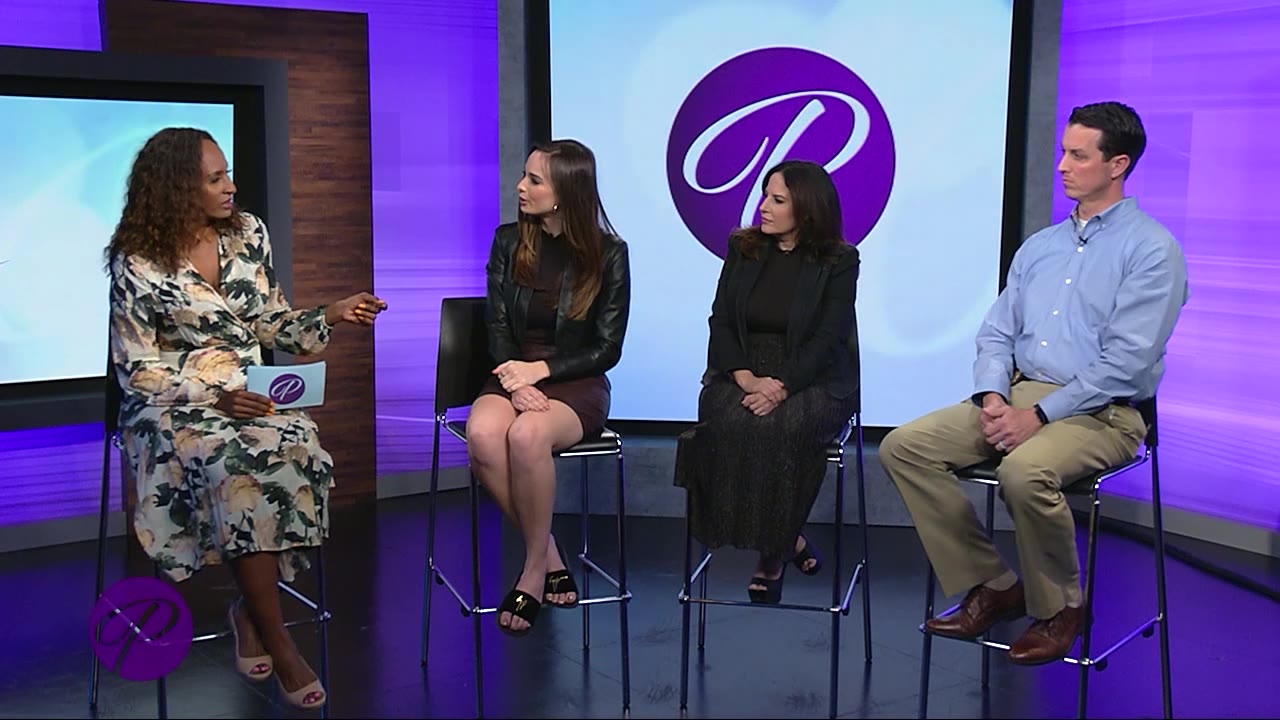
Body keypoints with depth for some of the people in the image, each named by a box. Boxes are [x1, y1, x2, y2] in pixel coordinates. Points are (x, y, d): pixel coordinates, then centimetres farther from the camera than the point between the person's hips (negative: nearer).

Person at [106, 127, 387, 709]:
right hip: (173, 405, -4)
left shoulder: (248, 234, 7)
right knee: (236, 468, -35)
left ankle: (250, 609, -11)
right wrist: (213, 396, -18)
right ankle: (280, 648, -26)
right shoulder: (137, 262, -6)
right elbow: (137, 369, -5)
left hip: (249, 393, 4)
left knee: (297, 454, -30)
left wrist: (333, 315, -3)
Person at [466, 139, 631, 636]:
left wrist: (540, 370, -14)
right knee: (482, 434, -32)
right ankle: (551, 559, -14)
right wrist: (516, 382, -15)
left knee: (527, 435, -36)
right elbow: (498, 328, 4)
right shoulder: (509, 242, 7)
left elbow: (607, 349, -3)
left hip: (576, 385, -3)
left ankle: (534, 572, -16)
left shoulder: (608, 254, -2)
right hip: (513, 377, 3)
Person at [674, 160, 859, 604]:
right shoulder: (742, 249, 11)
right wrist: (746, 379, -14)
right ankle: (788, 540, -11)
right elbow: (720, 321, 4)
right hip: (741, 374, 3)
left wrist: (781, 386, -22)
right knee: (729, 423, -31)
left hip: (811, 380, -2)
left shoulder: (838, 261, 1)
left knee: (780, 425, -34)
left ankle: (773, 555, -14)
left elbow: (828, 338, -7)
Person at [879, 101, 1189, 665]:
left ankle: (1058, 607, -9)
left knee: (1024, 471, -38)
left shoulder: (1151, 250, -6)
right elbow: (997, 333, 15)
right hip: (1018, 395, 7)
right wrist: (993, 396, -6)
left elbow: (1126, 361, -15)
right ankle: (991, 586, -3)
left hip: (1100, 413, -7)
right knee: (903, 446, -12)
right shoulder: (1039, 246, 17)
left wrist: (1038, 416, -19)